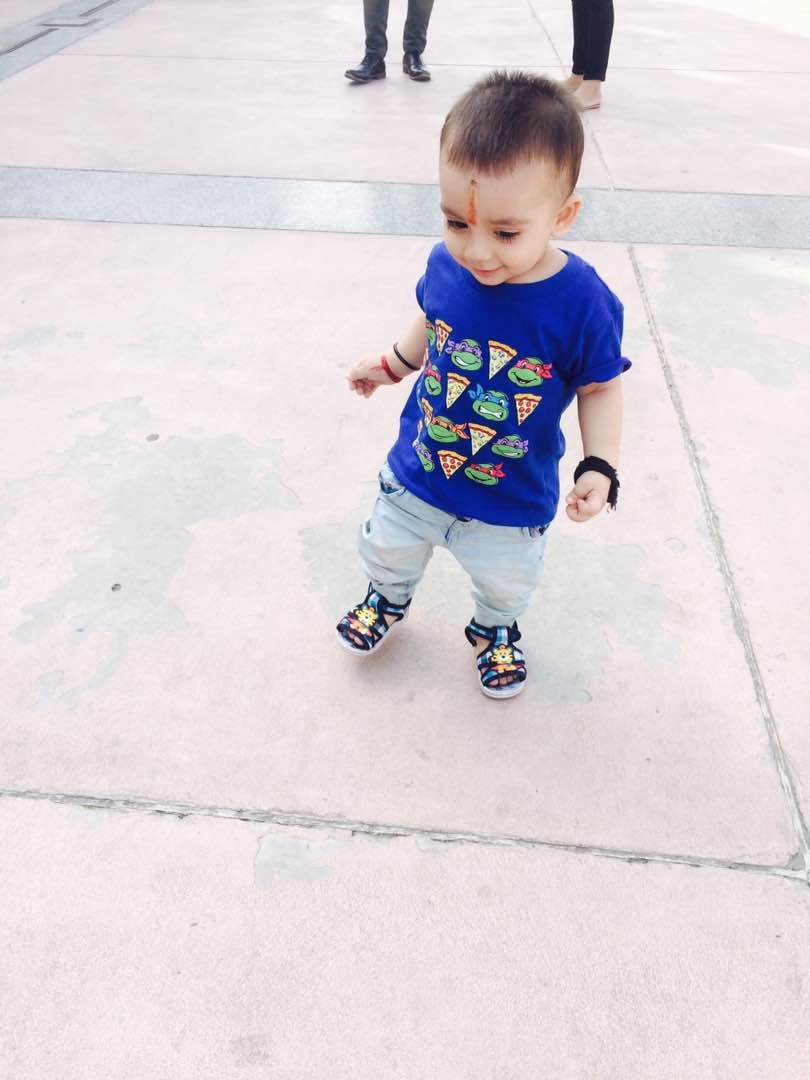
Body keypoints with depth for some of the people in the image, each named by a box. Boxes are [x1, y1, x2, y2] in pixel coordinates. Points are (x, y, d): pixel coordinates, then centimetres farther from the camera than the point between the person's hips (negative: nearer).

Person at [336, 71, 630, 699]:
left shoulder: (583, 304, -28)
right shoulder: (446, 265, -18)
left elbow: (601, 387, -13)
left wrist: (600, 465, -24)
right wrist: (395, 364, 14)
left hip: (512, 503, -2)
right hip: (415, 473, 3)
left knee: (507, 581, 24)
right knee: (388, 549, 26)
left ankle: (496, 631, 59)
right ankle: (387, 603, 60)